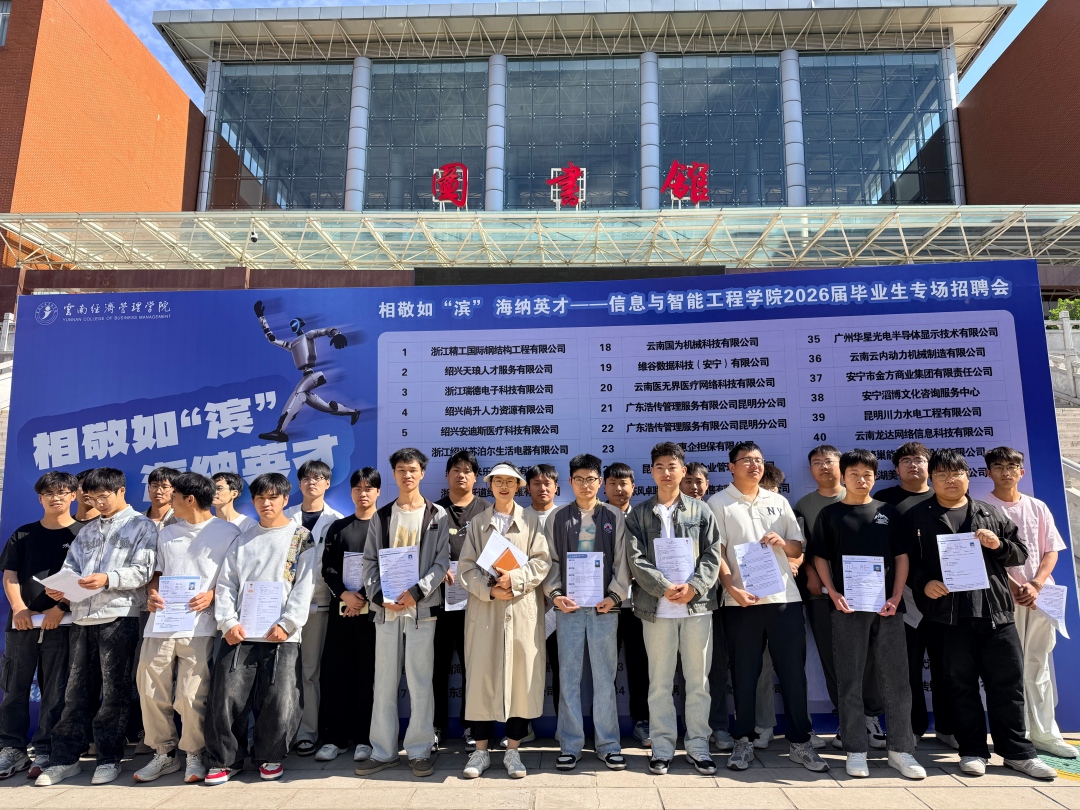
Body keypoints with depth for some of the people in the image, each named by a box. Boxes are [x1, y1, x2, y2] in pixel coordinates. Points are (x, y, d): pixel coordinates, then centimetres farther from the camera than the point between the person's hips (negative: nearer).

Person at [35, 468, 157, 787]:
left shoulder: (142, 526, 1)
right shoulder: (88, 530, 19)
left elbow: (142, 571, -8)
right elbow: (70, 567, 16)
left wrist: (108, 579, -22)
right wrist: (60, 586, -5)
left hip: (118, 617, -5)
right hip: (83, 617, 5)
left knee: (114, 690, 2)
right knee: (77, 690, 10)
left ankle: (109, 758, 12)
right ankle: (65, 758, 18)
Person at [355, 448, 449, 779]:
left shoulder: (437, 515, 4)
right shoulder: (381, 516, 12)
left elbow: (442, 561, -2)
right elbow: (370, 562, 8)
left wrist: (417, 592, -14)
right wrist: (379, 596, -7)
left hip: (421, 607, -2)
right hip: (386, 608, 3)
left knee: (420, 681, 2)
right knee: (384, 682, 7)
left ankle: (419, 750, 13)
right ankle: (383, 751, 18)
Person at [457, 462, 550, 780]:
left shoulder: (531, 520, 7)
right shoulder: (477, 522, 10)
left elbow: (542, 561, -1)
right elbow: (466, 565, 3)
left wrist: (515, 579, -15)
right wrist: (490, 590, -12)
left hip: (523, 608, -1)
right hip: (484, 607, 1)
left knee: (521, 676, 2)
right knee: (481, 676, 2)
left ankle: (512, 750, 15)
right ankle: (481, 750, 14)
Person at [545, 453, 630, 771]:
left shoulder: (614, 517, 7)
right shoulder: (557, 518, 8)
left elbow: (622, 562, 4)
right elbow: (550, 560, 6)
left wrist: (614, 596, -7)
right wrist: (555, 594, -7)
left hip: (604, 606, 0)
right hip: (569, 605, 1)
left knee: (605, 677, 5)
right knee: (569, 677, 5)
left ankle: (608, 744, 17)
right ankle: (570, 745, 15)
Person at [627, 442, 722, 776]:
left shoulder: (701, 511, 7)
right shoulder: (638, 514, 5)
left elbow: (712, 556, 1)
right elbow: (636, 560, -4)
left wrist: (693, 588, -14)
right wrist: (666, 588, -16)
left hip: (697, 605, 1)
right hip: (656, 607, 0)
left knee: (698, 680, 7)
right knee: (659, 683, 7)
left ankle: (698, 746, 20)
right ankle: (662, 747, 18)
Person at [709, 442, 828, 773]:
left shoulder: (779, 502, 14)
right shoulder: (719, 503, 2)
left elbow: (798, 549, 16)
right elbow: (716, 553, -4)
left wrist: (782, 543, -7)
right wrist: (733, 589, -18)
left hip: (785, 597, 3)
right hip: (742, 601, -3)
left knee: (793, 671, 6)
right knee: (744, 674, 6)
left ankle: (799, 742, 18)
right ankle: (744, 741, 18)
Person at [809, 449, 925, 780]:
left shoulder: (888, 513, 8)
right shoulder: (829, 514, 4)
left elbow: (902, 557, 7)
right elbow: (819, 557, 4)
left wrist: (896, 597, -4)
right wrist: (833, 593, -9)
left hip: (887, 606, 2)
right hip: (848, 607, -1)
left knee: (896, 678, 5)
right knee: (850, 680, 4)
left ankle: (900, 750, 17)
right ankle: (855, 751, 13)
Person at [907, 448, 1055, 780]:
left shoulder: (991, 513, 12)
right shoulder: (917, 516, 4)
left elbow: (1020, 554, 13)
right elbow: (907, 561, 3)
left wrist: (999, 545, -7)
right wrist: (923, 584, -13)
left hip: (996, 610, 2)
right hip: (949, 613, -2)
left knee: (1007, 682, 7)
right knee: (961, 684, 6)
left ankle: (1017, 751, 22)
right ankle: (973, 751, 18)